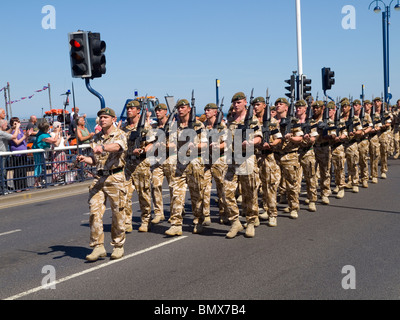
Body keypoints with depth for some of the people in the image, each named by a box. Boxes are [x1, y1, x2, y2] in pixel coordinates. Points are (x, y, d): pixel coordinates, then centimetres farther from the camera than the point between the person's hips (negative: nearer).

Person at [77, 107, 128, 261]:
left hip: (115, 178, -5)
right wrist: (84, 159, -1)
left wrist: (103, 147, -47)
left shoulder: (119, 135, -4)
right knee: (95, 212, -3)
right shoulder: (96, 138, 16)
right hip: (99, 178, 5)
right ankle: (98, 247, 2)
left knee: (118, 213, 2)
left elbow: (116, 147, -28)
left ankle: (118, 246, 16)